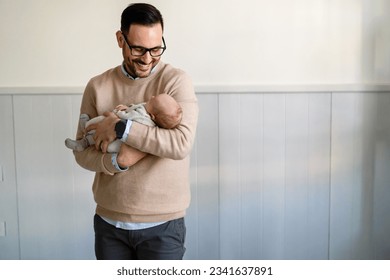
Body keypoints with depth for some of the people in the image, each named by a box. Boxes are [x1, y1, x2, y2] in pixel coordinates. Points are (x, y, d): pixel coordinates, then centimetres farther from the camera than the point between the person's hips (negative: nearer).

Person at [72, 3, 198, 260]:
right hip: (108, 222, 3)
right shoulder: (98, 86, 0)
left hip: (162, 224, -3)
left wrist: (120, 128, -22)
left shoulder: (176, 80, -10)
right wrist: (117, 161, -19)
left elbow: (182, 144, -22)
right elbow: (82, 151, 0)